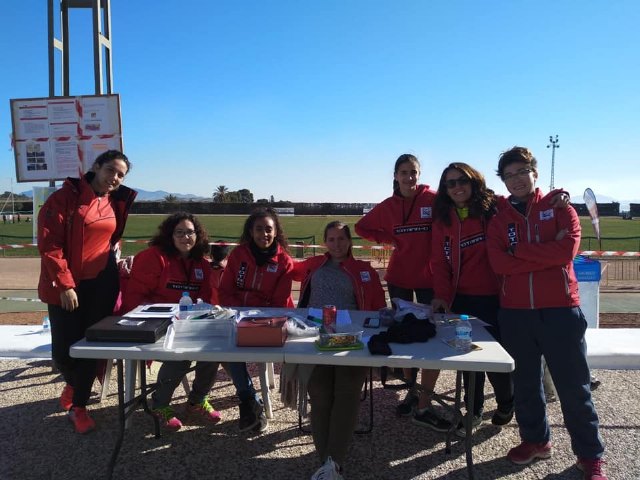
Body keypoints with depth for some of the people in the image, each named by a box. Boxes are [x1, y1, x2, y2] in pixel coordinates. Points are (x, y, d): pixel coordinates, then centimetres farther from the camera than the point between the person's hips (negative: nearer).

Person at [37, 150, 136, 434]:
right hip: (66, 285, -3)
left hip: (102, 283, 4)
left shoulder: (117, 202, 5)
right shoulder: (67, 196, -10)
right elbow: (48, 243, -14)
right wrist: (64, 284, -17)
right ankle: (73, 384, 33)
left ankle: (78, 406, 22)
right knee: (63, 350, 0)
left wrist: (112, 257, 8)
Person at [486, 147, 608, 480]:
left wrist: (520, 251, -8)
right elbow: (498, 263, -7)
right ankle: (535, 440, 31)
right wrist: (545, 257, -12)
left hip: (560, 309, -2)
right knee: (525, 381, 13)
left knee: (573, 385, 5)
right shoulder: (499, 220, 8)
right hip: (515, 312, 3)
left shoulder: (559, 206, 4)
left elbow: (567, 249, -13)